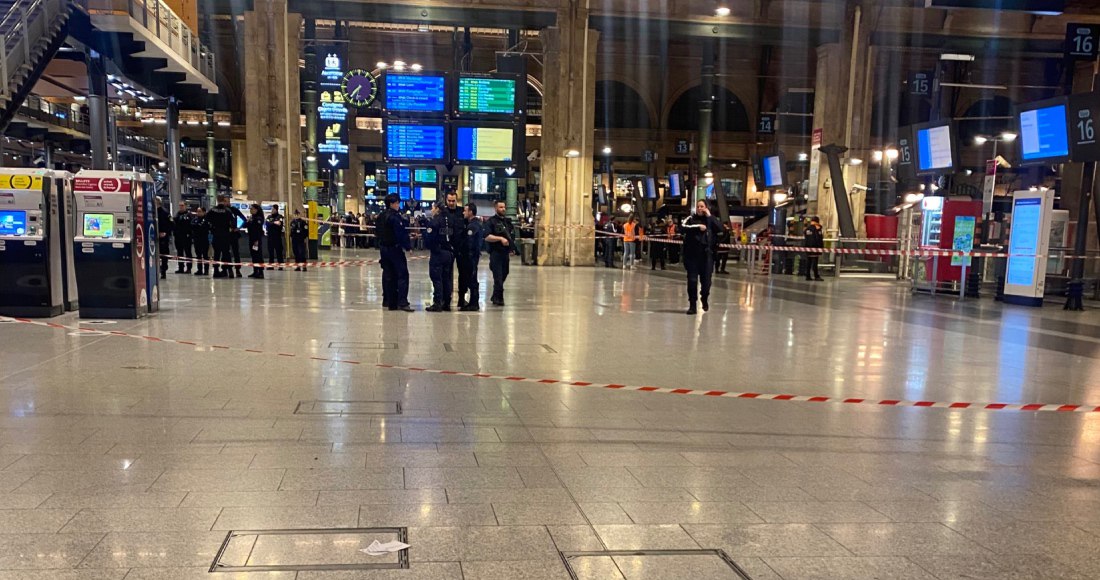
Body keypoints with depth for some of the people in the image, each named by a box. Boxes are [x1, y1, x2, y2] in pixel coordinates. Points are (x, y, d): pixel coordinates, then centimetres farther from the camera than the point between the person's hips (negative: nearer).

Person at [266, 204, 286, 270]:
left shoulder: (280, 216, 2)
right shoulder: (269, 217, 12)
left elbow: (280, 224, -15)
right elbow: (268, 224, -6)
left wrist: (272, 224, -15)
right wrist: (274, 223, -18)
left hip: (278, 236, -4)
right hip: (270, 236, 4)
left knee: (279, 250, -5)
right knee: (270, 251, 5)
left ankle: (280, 264, -3)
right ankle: (271, 265, 11)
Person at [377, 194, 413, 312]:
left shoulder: (381, 217, 11)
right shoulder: (395, 216, -15)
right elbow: (401, 233, -19)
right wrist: (408, 246, -14)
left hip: (384, 248, 9)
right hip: (395, 248, -9)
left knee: (388, 275, 13)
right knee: (402, 274, -7)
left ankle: (388, 301, 18)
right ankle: (402, 302, -14)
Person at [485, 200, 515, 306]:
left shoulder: (507, 221, 16)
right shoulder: (492, 221, -5)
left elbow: (512, 236, 27)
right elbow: (487, 237, -16)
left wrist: (511, 248, 16)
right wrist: (500, 238, -21)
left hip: (505, 253, 7)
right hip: (496, 253, -7)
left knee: (504, 274, 12)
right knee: (498, 276, -9)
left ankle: (495, 296, 25)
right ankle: (498, 298, -3)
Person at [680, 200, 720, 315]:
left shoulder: (710, 220, 9)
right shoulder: (691, 218, 6)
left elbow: (720, 228, -8)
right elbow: (682, 228, -11)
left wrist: (709, 216, -6)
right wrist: (698, 227, -15)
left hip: (706, 254, 1)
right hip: (692, 254, -1)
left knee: (706, 279, 5)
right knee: (692, 280, -3)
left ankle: (705, 300, 31)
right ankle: (692, 305, 4)